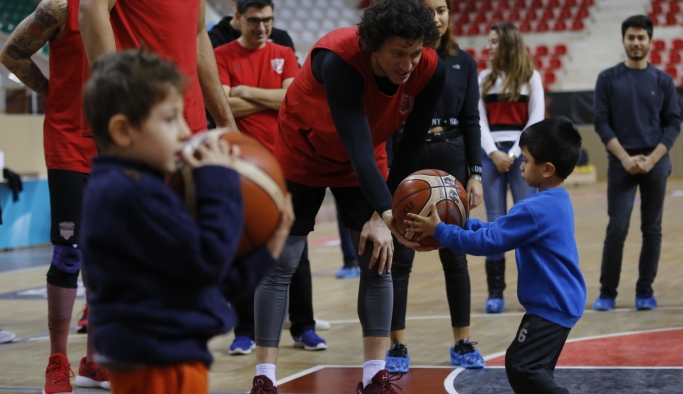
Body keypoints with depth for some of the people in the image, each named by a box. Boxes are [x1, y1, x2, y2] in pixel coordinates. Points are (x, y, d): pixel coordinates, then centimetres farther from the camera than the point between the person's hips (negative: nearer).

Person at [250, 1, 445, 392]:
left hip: (367, 161, 4)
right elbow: (357, 146, -42)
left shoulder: (430, 70, -24)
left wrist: (381, 212, -15)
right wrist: (388, 215, -49)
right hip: (303, 154, -4)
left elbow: (412, 145, -14)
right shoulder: (339, 60, -37)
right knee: (281, 264, -6)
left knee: (378, 261, -4)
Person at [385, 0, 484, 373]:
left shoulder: (463, 62, 6)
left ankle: (462, 343, 16)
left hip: (451, 159, 3)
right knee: (400, 255, 0)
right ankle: (398, 346, 6)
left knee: (454, 255, 7)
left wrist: (475, 174, 2)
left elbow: (470, 120, 7)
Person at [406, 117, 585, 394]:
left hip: (551, 306, -11)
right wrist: (461, 223, 11)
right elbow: (499, 230, 16)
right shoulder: (556, 202, 10)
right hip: (560, 303, 11)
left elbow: (488, 242, -21)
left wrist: (439, 231, -15)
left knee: (520, 366, -14)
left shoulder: (534, 210, -22)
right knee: (534, 370, 16)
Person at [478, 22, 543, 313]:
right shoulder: (484, 78, 12)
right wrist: (493, 152, -8)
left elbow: (536, 119, -1)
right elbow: (479, 119, 6)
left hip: (521, 153, -2)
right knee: (495, 223, 1)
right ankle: (495, 292, 3)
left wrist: (513, 153, -9)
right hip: (491, 154, 2)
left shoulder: (531, 77, 4)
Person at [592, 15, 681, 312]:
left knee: (652, 229, 4)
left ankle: (645, 291, 13)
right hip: (621, 163, -1)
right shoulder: (608, 79, 3)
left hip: (656, 163, 2)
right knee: (617, 229, -6)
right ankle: (607, 292, 4)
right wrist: (625, 158, -11)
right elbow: (601, 123, -1)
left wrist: (651, 159, -10)